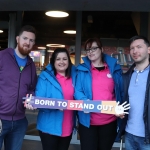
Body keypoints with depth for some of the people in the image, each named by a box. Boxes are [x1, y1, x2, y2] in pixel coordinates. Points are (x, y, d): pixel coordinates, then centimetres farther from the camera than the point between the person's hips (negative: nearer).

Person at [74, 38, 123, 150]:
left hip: (109, 121, 2)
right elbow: (77, 91, -4)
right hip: (88, 120, -1)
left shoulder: (115, 68, 4)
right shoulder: (82, 69, 0)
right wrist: (85, 101, -23)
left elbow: (121, 92, 7)